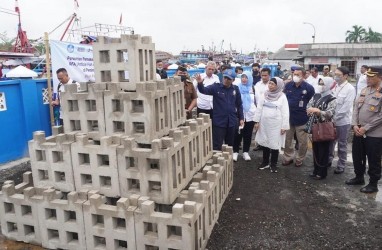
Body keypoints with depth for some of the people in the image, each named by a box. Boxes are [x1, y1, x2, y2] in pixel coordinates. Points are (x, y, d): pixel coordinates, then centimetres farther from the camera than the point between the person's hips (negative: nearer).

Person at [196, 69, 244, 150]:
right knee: (217, 146, 2)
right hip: (219, 121, -3)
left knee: (230, 145, 17)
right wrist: (200, 83, -41)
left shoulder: (235, 89, 1)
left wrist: (241, 118, 8)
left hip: (232, 121, 3)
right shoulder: (216, 87, -6)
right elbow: (204, 90, -21)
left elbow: (239, 104, 9)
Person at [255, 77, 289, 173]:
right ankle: (265, 162, 27)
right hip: (264, 123, 4)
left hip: (276, 124, -3)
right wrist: (257, 121, 2)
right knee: (265, 143, 12)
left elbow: (285, 112, -7)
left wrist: (284, 126, -10)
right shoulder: (264, 95, 5)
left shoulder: (282, 96, -6)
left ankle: (273, 164, 18)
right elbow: (259, 108, 7)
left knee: (275, 144, 3)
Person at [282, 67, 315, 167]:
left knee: (302, 142, 9)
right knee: (286, 140, 12)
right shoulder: (288, 85, 1)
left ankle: (299, 159, 27)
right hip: (288, 117, 3)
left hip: (302, 119, -3)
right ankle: (288, 158, 28)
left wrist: (308, 112, -1)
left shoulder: (309, 88, -10)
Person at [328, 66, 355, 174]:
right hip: (331, 120, 5)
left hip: (342, 121, -5)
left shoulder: (350, 89, -13)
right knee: (330, 142, 17)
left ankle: (341, 165, 22)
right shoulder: (334, 86, 3)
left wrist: (335, 118, -18)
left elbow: (346, 107, -18)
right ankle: (328, 160, 34)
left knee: (342, 145, 9)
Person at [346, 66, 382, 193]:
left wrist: (365, 128, -16)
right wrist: (355, 125, -5)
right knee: (357, 156, 18)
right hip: (359, 132, 7)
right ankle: (359, 177, 38)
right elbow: (356, 108, 8)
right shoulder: (365, 90, 8)